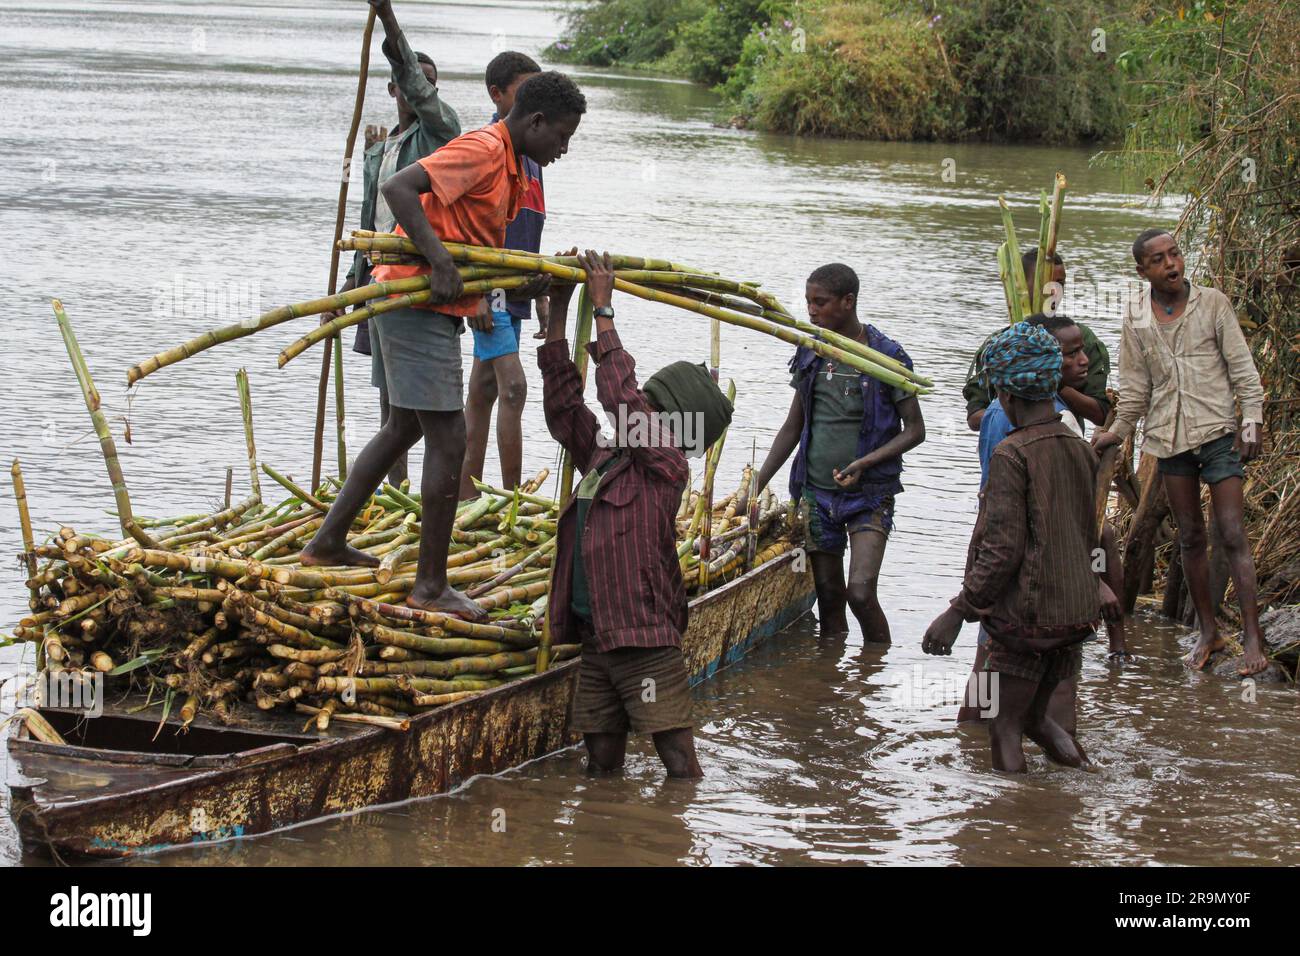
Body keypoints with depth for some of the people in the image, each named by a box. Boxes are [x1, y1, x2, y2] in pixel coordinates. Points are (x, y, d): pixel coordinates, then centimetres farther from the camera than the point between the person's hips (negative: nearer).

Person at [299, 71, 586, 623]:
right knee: (448, 439, -6)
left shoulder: (511, 166, 15)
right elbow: (397, 189, -27)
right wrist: (440, 262, -30)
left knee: (406, 427, 22)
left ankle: (329, 541, 30)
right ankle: (431, 585, 1)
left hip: (412, 303, 11)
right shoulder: (482, 150, -17)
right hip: (419, 302, -11)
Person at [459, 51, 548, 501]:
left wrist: (542, 297, 21)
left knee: (483, 391, 10)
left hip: (515, 290, 8)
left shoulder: (529, 156, 16)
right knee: (513, 385, -14)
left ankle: (466, 495, 14)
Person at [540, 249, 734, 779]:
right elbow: (563, 403, 15)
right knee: (601, 765, 11)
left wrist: (603, 308, -11)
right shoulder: (603, 456, 15)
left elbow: (620, 395, -16)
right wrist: (558, 310, 11)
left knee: (680, 764, -7)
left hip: (646, 640, -7)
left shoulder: (666, 464, -6)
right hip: (595, 637, 7)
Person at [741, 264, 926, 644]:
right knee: (829, 598, 8)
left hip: (869, 494, -5)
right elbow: (792, 427, 14)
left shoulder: (886, 356, -8)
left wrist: (865, 462, -19)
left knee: (860, 593, -16)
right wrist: (755, 488, 10)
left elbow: (915, 431, -5)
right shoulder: (811, 353, 6)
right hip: (816, 491, 5)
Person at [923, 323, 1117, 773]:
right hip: (1076, 612, 8)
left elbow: (1002, 550, -20)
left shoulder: (1012, 454, -17)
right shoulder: (1081, 451, 5)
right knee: (1035, 714, 24)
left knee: (1004, 725, 4)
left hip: (1026, 613, -7)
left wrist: (956, 613, -15)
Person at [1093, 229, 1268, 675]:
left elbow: (1242, 366, -3)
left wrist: (1251, 420, -10)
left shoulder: (1212, 303, -4)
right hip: (1169, 435, 3)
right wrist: (1120, 430, 14)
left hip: (1217, 430, -3)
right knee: (1190, 537, 9)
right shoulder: (1136, 317, 3)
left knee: (1233, 534, -8)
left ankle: (1252, 636, -8)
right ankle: (1208, 631, 20)